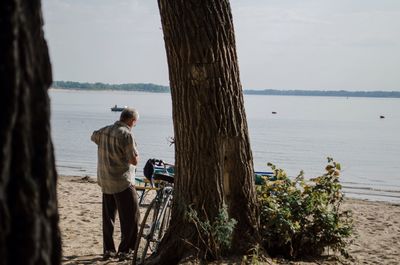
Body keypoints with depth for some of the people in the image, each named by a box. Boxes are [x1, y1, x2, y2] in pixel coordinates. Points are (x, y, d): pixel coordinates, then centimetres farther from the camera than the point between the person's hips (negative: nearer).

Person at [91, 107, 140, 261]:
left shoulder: (104, 131, 6)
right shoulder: (126, 134, -17)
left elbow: (93, 136, 30)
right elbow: (134, 161, -17)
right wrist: (135, 149, 2)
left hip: (105, 182, 8)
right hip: (123, 182, -8)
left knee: (108, 217, 15)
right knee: (131, 216, 2)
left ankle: (108, 250, 20)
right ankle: (125, 250, 1)